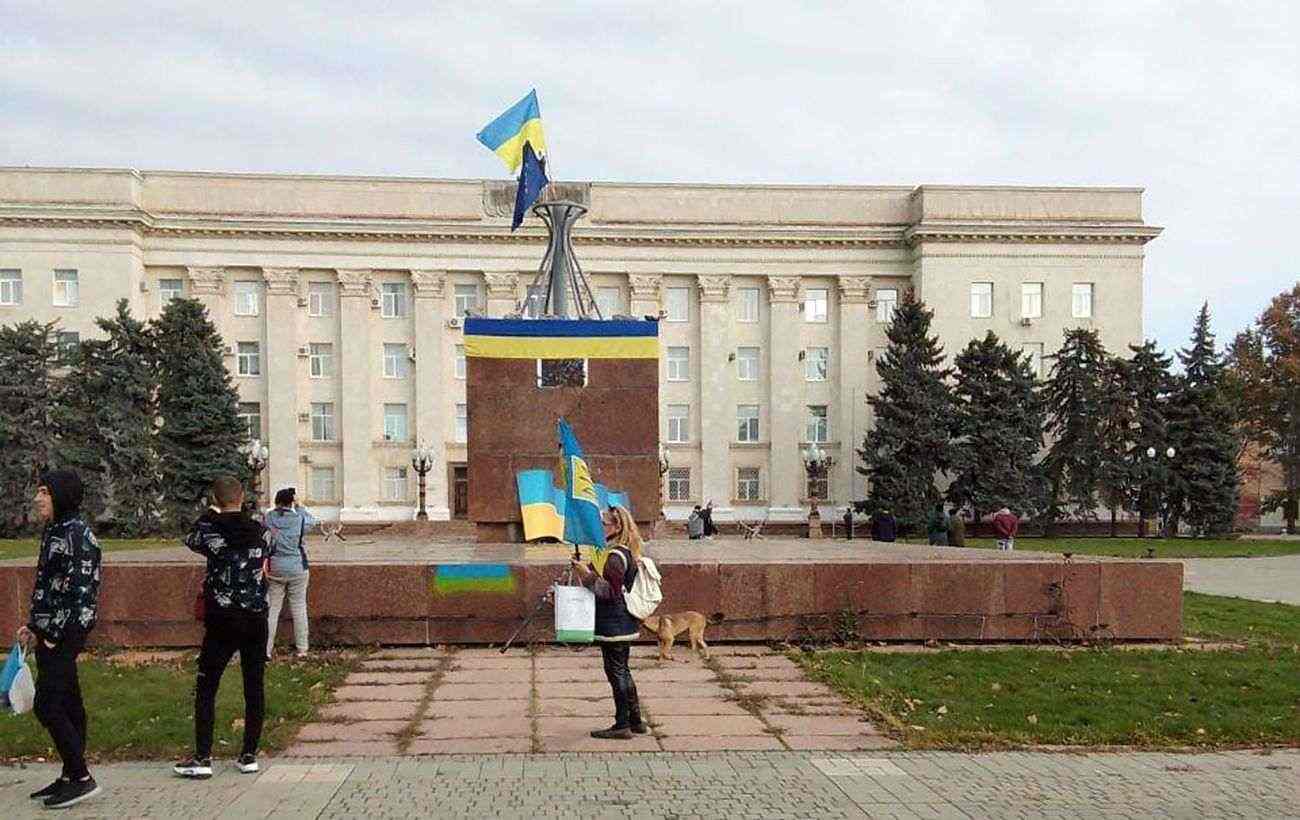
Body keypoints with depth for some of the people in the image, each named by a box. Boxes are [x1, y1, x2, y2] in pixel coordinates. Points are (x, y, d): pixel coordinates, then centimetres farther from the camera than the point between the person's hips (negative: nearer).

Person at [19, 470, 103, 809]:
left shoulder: (77, 534, -16)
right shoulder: (54, 531, 12)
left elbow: (80, 590, -20)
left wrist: (53, 635, -17)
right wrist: (34, 627, 16)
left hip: (65, 634, -9)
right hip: (51, 634, 9)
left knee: (47, 706, -8)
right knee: (68, 705, 13)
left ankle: (81, 778, 0)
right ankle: (70, 777, 21)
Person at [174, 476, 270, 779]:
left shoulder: (210, 529, -8)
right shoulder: (260, 531, 0)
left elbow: (190, 540, 13)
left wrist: (210, 514, 25)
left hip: (221, 620, -3)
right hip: (256, 620, 3)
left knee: (206, 689, 7)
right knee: (254, 687, 8)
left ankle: (202, 758, 5)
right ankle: (249, 756, 12)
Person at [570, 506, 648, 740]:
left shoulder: (615, 556, -18)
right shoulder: (628, 552, 12)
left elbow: (611, 591, -22)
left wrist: (588, 575, -21)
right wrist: (590, 573, 16)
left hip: (613, 624, -10)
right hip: (625, 623, 10)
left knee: (616, 672, -2)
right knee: (622, 670, 17)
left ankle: (622, 725, 5)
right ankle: (635, 721, 24)